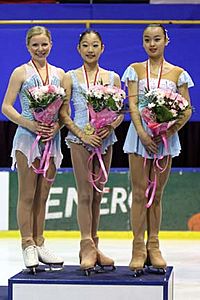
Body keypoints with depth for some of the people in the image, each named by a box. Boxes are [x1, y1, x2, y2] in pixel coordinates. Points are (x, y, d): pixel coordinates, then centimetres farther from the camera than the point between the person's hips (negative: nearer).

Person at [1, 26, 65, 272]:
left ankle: (39, 244, 18)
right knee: (27, 195, -1)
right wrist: (29, 124, -17)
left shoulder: (59, 74, 10)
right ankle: (28, 245, 3)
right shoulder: (21, 73, -1)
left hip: (52, 139, 4)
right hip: (27, 138, -4)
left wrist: (58, 125, -9)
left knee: (42, 195, 10)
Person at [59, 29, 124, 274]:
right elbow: (63, 113, -1)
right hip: (80, 138, -3)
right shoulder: (71, 77, 3)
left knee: (97, 195, 7)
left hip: (105, 140, 3)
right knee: (85, 194, -9)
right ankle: (87, 247, -12)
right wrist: (82, 134, -13)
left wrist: (111, 127, -13)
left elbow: (120, 112, 8)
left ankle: (93, 247, 13)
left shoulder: (112, 77, 10)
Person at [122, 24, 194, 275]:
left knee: (157, 194, 7)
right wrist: (143, 134, -16)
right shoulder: (135, 70, 5)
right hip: (140, 134, -1)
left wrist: (171, 130, -13)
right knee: (140, 192, -3)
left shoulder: (177, 73, 6)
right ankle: (138, 248, -1)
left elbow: (187, 110, 2)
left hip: (166, 137, 1)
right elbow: (132, 105, -4)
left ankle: (153, 247, 12)